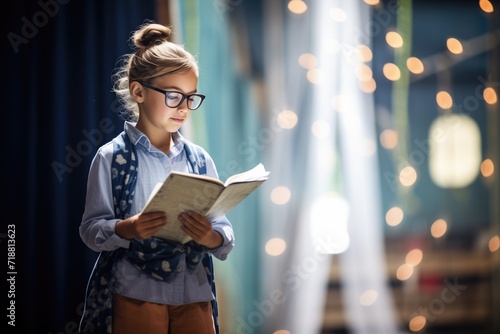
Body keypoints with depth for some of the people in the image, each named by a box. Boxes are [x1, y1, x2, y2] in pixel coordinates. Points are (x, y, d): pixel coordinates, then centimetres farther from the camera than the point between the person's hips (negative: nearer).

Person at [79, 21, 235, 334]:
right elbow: (91, 228, -6)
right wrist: (124, 229, -26)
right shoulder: (112, 157, -4)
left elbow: (225, 232, 5)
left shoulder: (200, 159, 6)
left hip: (195, 297, 4)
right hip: (136, 297, -3)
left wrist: (212, 238, -18)